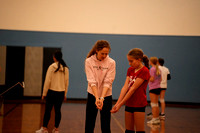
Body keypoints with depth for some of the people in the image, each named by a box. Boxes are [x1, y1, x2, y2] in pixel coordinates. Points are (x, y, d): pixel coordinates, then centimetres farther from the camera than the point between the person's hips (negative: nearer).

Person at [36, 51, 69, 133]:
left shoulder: (52, 67, -10)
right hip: (61, 92, 4)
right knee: (57, 110, 9)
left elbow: (48, 81, -8)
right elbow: (66, 82, 7)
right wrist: (65, 94, 16)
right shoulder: (65, 68, 2)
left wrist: (44, 93, -1)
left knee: (48, 109, 3)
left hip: (52, 91, -4)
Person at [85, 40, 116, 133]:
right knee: (89, 125, 5)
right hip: (92, 95, 0)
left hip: (106, 96, 0)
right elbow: (91, 81, -16)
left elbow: (108, 82, -14)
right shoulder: (89, 61, -8)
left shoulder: (111, 62, -8)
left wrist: (102, 98, -27)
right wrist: (97, 98, -27)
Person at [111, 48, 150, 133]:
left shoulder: (144, 71, -14)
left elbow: (133, 89, -17)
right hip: (129, 104, 7)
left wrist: (121, 104, -18)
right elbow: (125, 86, -1)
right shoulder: (130, 70, 9)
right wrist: (117, 103, -12)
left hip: (139, 104, -7)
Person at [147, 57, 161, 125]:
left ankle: (154, 119, -6)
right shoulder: (158, 69, 12)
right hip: (158, 87, 9)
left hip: (153, 88, -8)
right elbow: (160, 79, 14)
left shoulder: (152, 69, -13)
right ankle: (157, 118, 19)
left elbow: (152, 79, -17)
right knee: (156, 104, 15)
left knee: (153, 104, -6)